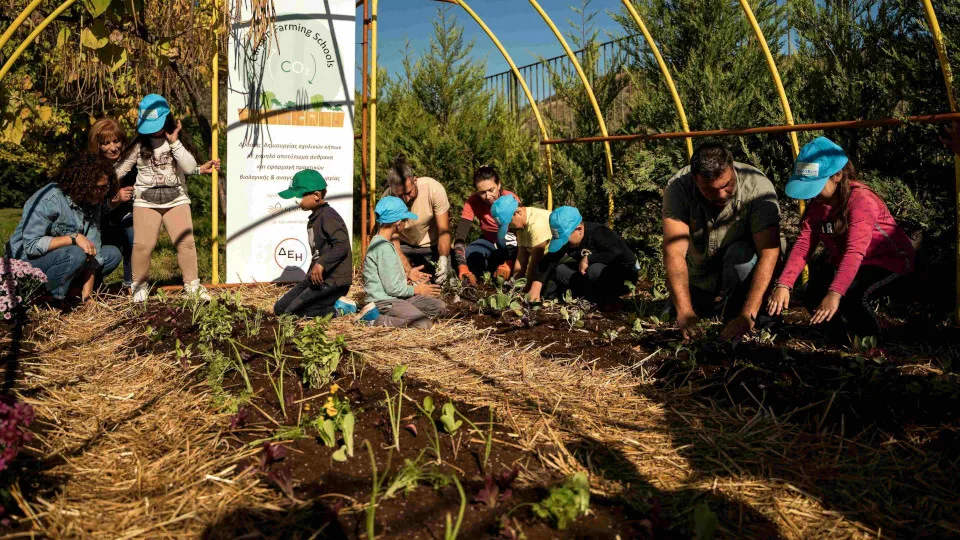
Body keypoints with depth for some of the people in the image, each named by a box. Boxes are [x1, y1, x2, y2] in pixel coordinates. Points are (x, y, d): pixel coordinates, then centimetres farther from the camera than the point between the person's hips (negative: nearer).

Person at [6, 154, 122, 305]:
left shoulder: (93, 203, -5)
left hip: (62, 257, 7)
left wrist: (87, 294, -17)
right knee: (75, 254, -33)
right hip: (27, 261, -7)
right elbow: (31, 245, -26)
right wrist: (74, 238, -33)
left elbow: (92, 249, -11)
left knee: (113, 254, -6)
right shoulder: (48, 200, -23)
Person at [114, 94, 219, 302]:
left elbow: (190, 167, -7)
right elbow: (120, 168, 7)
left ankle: (192, 284, 8)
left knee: (186, 242, -7)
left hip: (176, 199, 1)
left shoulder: (177, 140, 5)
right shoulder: (138, 143, 4)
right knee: (143, 244, -11)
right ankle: (139, 285, 10)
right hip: (146, 201, -1)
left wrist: (175, 142, -12)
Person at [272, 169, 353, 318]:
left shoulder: (329, 217, -17)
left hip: (333, 281, -10)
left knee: (291, 313, -16)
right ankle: (337, 303, 8)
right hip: (316, 277, 10)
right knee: (279, 308, 11)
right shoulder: (314, 218, 14)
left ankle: (338, 309, -4)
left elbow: (342, 245, -30)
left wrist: (322, 264, -39)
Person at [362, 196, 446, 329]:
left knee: (440, 306, 4)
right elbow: (392, 288, -20)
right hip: (384, 301, -10)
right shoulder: (384, 248, -19)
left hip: (396, 297, 10)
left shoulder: (379, 242, 13)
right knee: (424, 323, -25)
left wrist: (406, 276, 29)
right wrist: (417, 290, -5)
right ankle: (375, 319, -14)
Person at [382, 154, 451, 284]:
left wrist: (443, 259, -40)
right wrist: (408, 270, -37)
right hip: (404, 245, 0)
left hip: (433, 245, 0)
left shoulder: (434, 188, -28)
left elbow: (443, 231, -25)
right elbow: (393, 242, -23)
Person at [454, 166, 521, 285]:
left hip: (510, 245, -2)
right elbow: (459, 237, -28)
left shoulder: (511, 200, -25)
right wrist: (463, 270, -43)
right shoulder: (473, 202, -20)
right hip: (489, 242, 2)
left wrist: (508, 264, -46)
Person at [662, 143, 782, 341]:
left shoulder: (758, 186, -31)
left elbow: (769, 252, -36)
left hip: (743, 264, -3)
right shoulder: (678, 187, -27)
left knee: (741, 254, -35)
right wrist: (684, 311, -44)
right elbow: (674, 252, -33)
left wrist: (748, 315, -45)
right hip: (699, 272, 3)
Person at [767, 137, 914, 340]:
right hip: (841, 262, 7)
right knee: (812, 295, -14)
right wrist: (783, 285, -29)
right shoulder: (817, 204, -4)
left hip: (887, 261, -7)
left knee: (849, 295, -33)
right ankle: (844, 340, 13)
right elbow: (802, 246, -15)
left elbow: (855, 252, -41)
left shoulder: (861, 200, -29)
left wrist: (835, 293, -52)